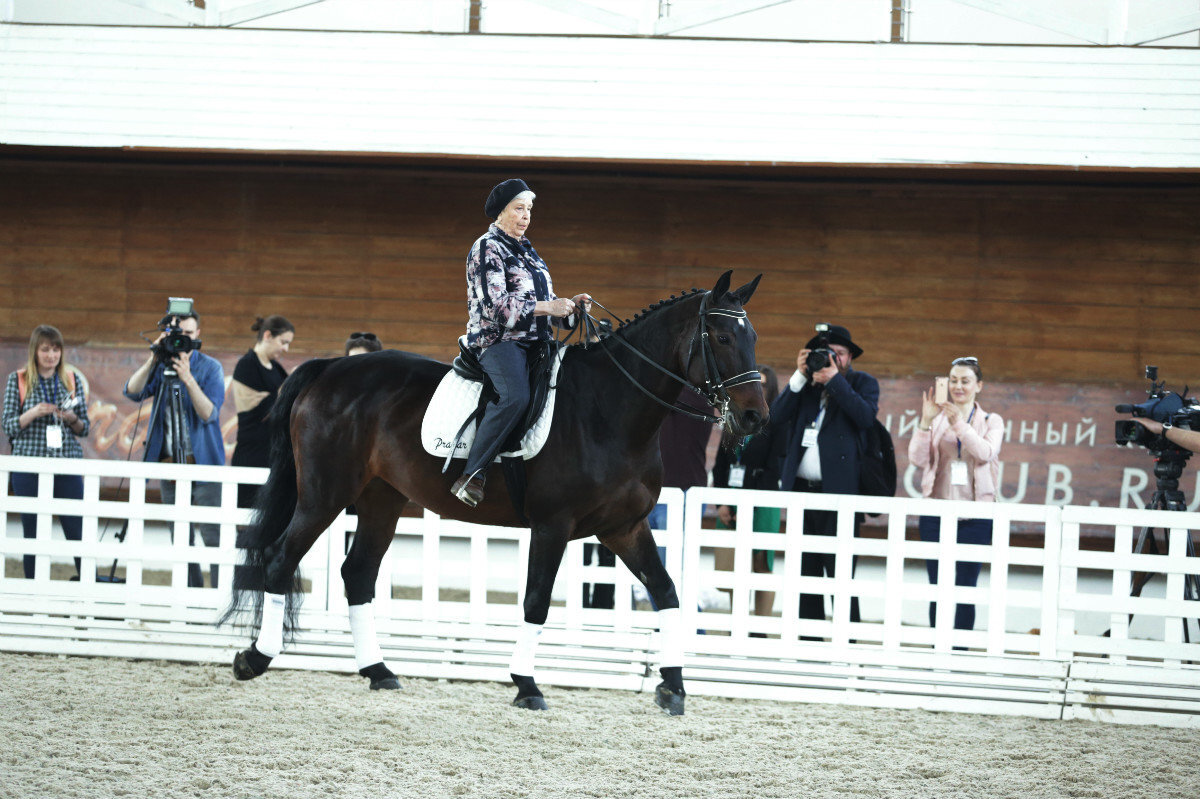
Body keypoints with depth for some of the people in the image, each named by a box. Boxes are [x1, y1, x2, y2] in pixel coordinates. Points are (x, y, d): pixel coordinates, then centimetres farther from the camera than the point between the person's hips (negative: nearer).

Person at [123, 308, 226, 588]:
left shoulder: (210, 367, -3)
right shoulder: (160, 367, 8)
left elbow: (209, 414, -15)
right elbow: (132, 392, -8)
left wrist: (188, 378, -26)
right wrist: (153, 360, -20)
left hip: (203, 463, -4)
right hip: (170, 466, 4)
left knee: (213, 538, -10)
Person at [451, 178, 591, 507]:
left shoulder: (526, 251, 24)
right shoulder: (487, 248, -3)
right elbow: (496, 305, -15)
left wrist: (569, 305, 10)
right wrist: (548, 307, -17)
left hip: (535, 342, 9)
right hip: (497, 339, -9)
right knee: (515, 396, -34)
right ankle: (472, 475, -34)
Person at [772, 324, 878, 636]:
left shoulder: (862, 382, 7)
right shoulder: (805, 384, 16)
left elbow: (865, 416, -12)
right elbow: (777, 417, 4)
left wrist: (835, 380, -13)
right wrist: (800, 377, -2)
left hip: (838, 490, -5)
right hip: (800, 488, 5)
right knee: (806, 570, 7)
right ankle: (809, 642, 12)